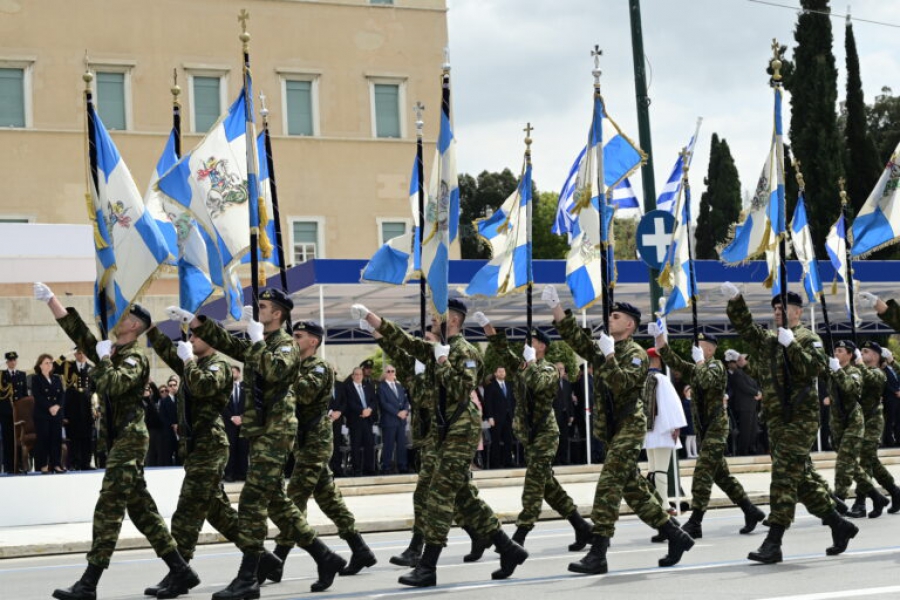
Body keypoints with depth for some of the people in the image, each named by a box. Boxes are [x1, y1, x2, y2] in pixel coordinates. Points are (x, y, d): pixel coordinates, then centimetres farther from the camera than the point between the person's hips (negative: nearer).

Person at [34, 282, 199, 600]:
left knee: (108, 510, -10)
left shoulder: (135, 358, -11)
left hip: (129, 440, -9)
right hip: (119, 441, 9)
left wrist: (104, 359, -14)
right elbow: (76, 329, 18)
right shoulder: (112, 352, 15)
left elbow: (115, 385, -28)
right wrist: (50, 299, 16)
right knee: (141, 508, 9)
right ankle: (181, 571, 12)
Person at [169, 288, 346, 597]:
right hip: (262, 432, 9)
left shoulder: (285, 345, -10)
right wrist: (191, 320, 9)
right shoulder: (257, 345, 17)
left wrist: (258, 340, -21)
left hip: (275, 431, -9)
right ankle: (325, 557, 18)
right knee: (277, 502, 11)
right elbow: (224, 340, 17)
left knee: (252, 501, -12)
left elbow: (275, 371, -29)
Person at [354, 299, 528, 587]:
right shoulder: (438, 349, 15)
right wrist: (368, 316, 8)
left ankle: (427, 568, -11)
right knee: (464, 496, 11)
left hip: (462, 430, -9)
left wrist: (442, 362, -18)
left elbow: (463, 390, -21)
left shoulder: (464, 352, -10)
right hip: (446, 431, 9)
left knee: (440, 495, -11)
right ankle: (509, 549, 17)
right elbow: (401, 339, 14)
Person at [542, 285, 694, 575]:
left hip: (630, 426, -8)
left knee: (608, 485, -16)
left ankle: (597, 555, -20)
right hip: (611, 430, 8)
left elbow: (623, 384, -22)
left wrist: (609, 356, -24)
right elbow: (576, 338, 5)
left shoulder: (636, 354, -6)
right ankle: (676, 537, 20)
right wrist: (555, 307, -2)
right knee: (634, 488, 10)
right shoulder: (603, 349, 16)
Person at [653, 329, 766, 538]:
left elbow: (707, 380, -27)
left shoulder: (716, 366, -6)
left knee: (703, 473, -14)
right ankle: (751, 512, 22)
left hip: (717, 427, -8)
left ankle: (695, 523, -16)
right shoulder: (695, 369, 15)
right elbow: (672, 361, 5)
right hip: (704, 428, 8)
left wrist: (700, 361, -13)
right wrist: (660, 338, -6)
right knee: (722, 475, 13)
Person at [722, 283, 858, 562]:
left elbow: (815, 368, -16)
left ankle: (773, 543, -16)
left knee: (785, 476, -13)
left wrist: (791, 345, -22)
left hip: (801, 417, -7)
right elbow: (744, 325, 10)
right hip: (776, 419, 7)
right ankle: (838, 525, 24)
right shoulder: (766, 339, 18)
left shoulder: (808, 339, -2)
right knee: (802, 476, 11)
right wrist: (735, 300, -6)